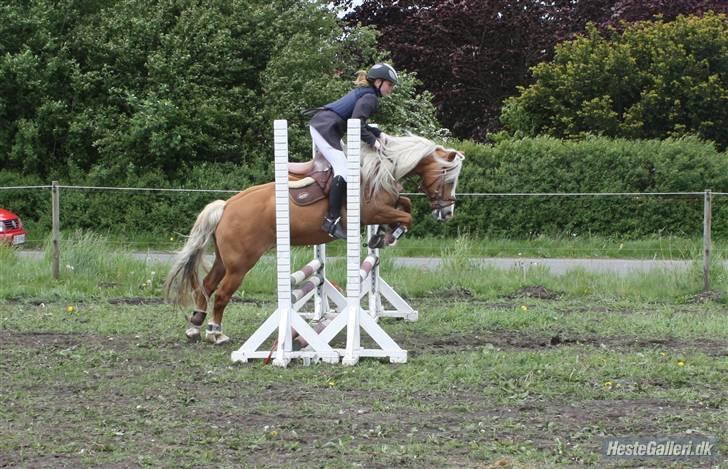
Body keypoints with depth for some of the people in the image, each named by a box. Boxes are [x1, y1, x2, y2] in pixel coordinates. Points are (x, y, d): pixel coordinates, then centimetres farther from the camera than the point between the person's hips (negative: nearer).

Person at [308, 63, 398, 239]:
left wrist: (378, 133, 14)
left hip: (318, 124, 11)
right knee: (343, 170, -18)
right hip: (326, 129, -11)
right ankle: (332, 220, -26)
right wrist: (372, 141, -8)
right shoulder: (370, 97, -8)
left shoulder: (362, 93, 23)